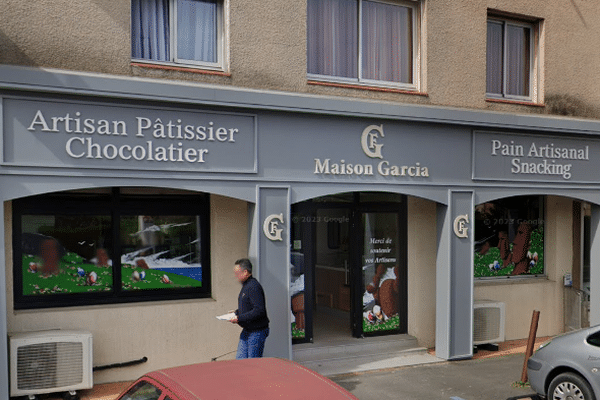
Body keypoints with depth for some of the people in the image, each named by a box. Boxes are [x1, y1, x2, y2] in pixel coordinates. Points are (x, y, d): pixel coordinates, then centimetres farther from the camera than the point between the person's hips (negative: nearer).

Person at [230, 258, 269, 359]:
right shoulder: (246, 285, 13)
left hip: (257, 332, -10)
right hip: (247, 331, 10)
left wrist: (239, 318, -22)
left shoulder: (254, 287, -20)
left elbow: (259, 311, -27)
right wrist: (236, 313, 9)